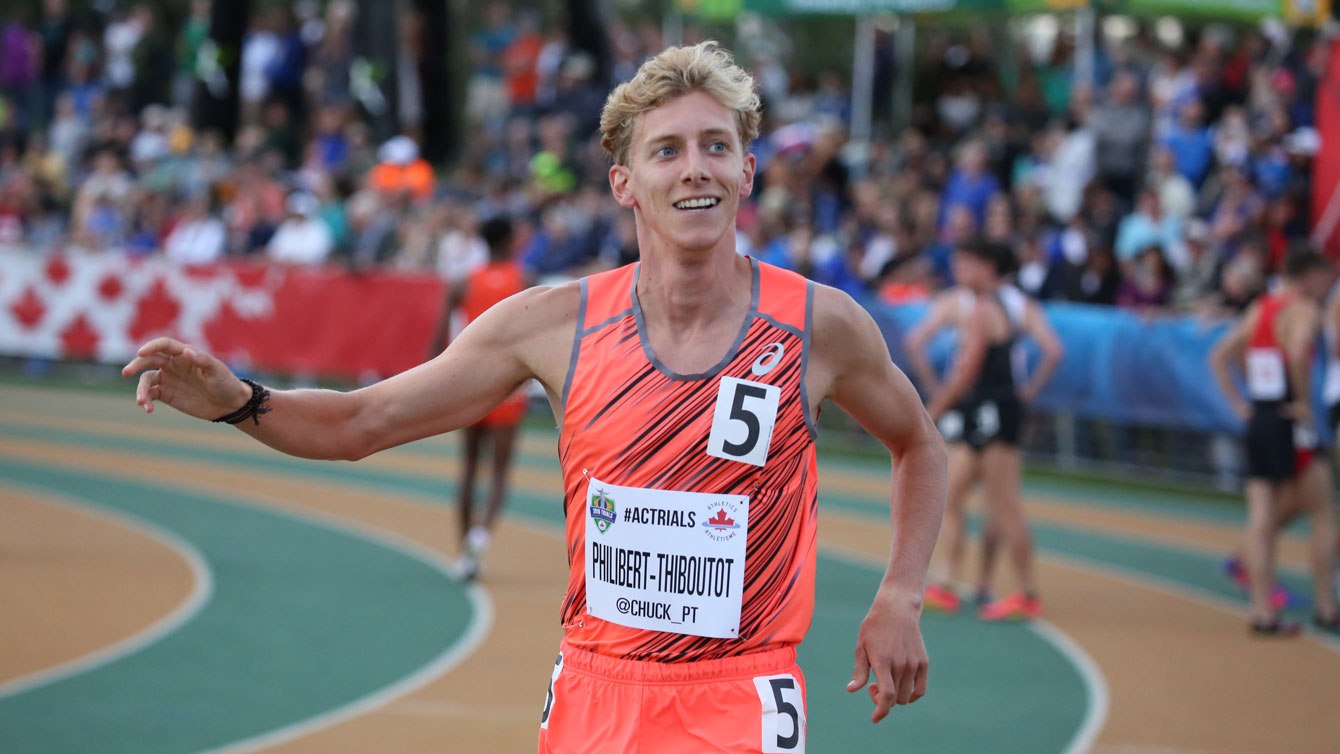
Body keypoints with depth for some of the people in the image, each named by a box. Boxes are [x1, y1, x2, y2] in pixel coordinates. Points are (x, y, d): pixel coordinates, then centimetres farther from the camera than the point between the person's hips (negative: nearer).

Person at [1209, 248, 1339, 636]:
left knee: (1262, 520, 5)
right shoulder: (1304, 310, -10)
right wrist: (1304, 402, -17)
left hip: (1257, 420, 7)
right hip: (1288, 425, -7)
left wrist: (1240, 406, 12)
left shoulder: (1259, 309, 15)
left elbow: (1219, 357, 15)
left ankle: (1262, 611, 2)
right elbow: (1297, 353, -29)